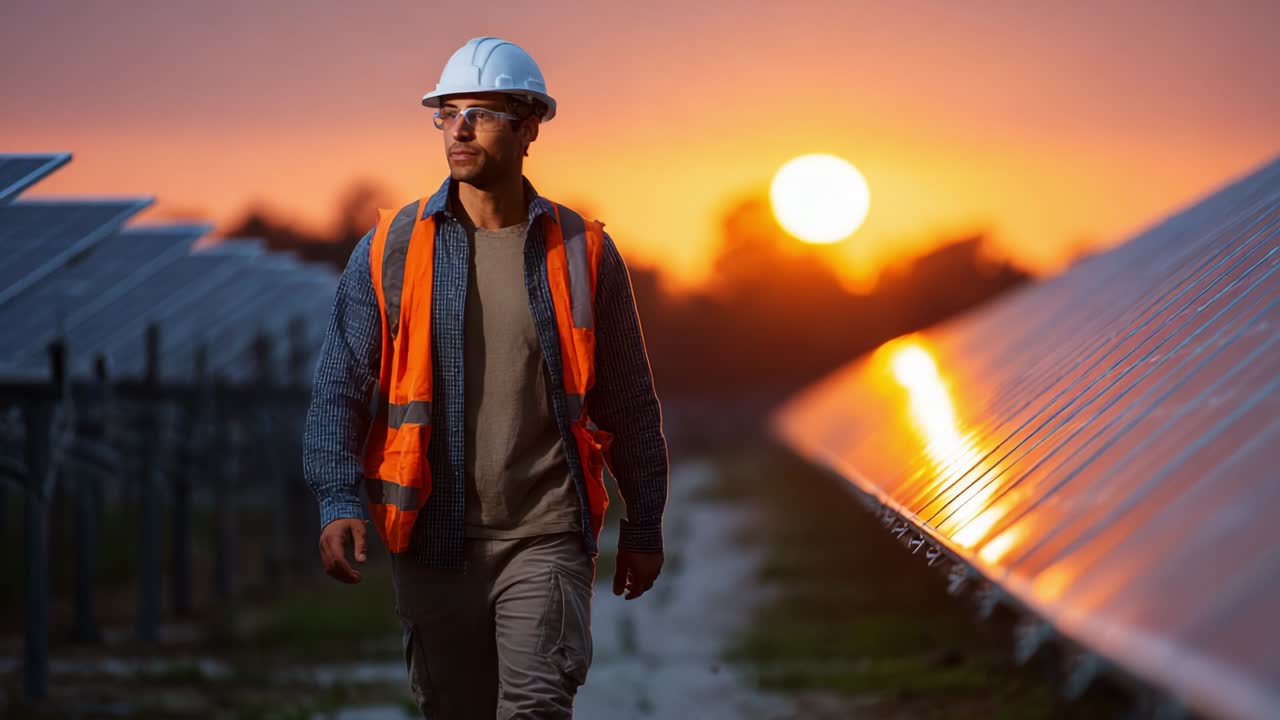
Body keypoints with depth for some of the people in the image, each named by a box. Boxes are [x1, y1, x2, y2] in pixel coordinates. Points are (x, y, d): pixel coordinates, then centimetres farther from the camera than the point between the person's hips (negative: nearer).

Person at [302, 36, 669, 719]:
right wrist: (338, 502, -15)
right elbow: (340, 387, 0)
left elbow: (627, 399, 9)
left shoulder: (582, 251, 1)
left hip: (545, 538, -1)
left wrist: (644, 526, 12)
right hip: (434, 540, 1)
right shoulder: (391, 249, 1)